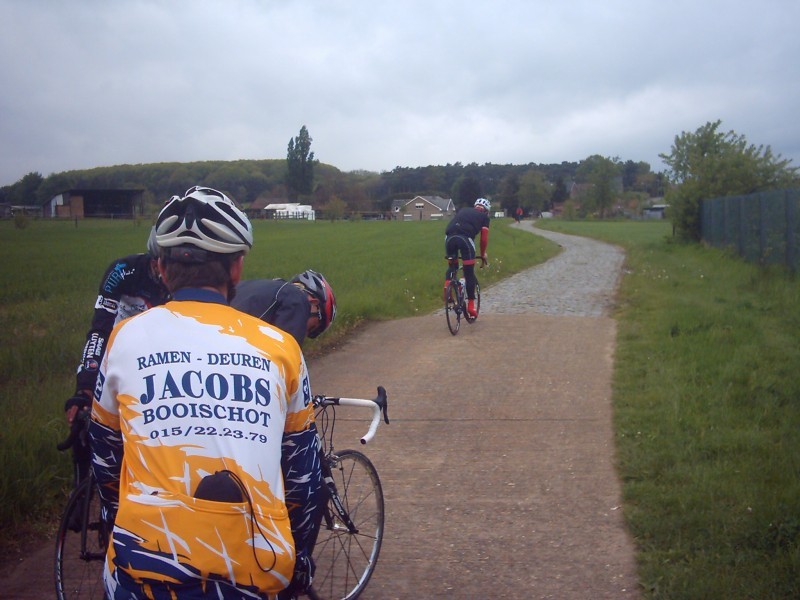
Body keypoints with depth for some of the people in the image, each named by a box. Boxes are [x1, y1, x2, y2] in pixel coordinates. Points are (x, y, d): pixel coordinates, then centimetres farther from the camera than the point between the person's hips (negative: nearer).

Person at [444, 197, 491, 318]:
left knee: (452, 266, 26)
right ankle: (470, 305, 12)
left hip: (449, 237, 3)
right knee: (469, 274, 8)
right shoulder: (484, 217, 23)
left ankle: (447, 284, -1)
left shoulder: (462, 210, 33)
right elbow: (484, 239, 15)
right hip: (465, 238, -3)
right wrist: (483, 255, 30)